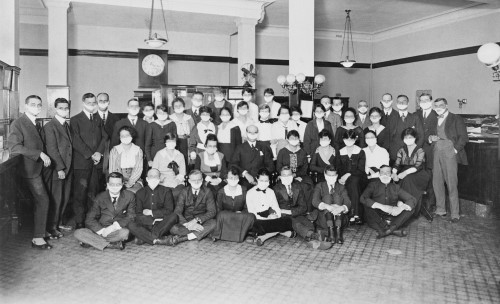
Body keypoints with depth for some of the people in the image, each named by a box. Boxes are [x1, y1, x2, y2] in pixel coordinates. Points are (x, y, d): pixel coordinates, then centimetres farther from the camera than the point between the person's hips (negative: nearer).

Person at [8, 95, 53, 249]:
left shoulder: (38, 124, 15)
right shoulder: (18, 124, -9)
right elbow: (14, 146, -18)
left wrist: (45, 157, 5)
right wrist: (39, 154, -21)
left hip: (41, 167, 8)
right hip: (30, 169, -7)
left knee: (39, 201, 14)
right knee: (43, 201, -9)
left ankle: (40, 231, 25)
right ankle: (37, 238, 0)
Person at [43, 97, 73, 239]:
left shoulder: (67, 125, 15)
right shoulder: (49, 126, -9)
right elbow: (52, 149, -14)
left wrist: (68, 167, 8)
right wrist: (60, 168, -17)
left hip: (68, 168, 7)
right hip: (57, 169, -7)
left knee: (65, 198, 12)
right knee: (56, 199, 0)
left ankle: (59, 222, 27)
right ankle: (52, 227, 12)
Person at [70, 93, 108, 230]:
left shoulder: (98, 118, 18)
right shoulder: (75, 120, 2)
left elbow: (104, 137, 12)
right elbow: (76, 142, -7)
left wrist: (99, 152, -4)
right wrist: (91, 155, -11)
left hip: (96, 162, 4)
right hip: (81, 162, -4)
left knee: (93, 192, 5)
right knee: (80, 193, -4)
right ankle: (79, 223, 1)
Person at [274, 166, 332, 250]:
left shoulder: (298, 187, 12)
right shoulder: (276, 189, 4)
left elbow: (303, 207, 7)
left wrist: (290, 211, -8)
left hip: (296, 215, 4)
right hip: (283, 217, -4)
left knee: (309, 224, -27)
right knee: (296, 224, -35)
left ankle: (312, 241, -51)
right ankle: (314, 237, -56)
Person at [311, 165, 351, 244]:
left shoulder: (341, 187, 14)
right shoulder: (320, 186, 10)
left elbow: (348, 203, -4)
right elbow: (315, 201, -11)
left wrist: (341, 208, -28)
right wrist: (328, 207, -30)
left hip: (340, 218, 1)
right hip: (325, 218, -1)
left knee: (337, 196, -22)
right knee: (327, 197, -24)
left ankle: (338, 232, -39)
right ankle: (331, 233, -40)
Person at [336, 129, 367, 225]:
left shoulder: (360, 152, 6)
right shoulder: (340, 152, 15)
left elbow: (361, 170, -3)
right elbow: (338, 169, 13)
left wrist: (348, 174, -17)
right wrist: (340, 178, -9)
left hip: (358, 178, -1)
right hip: (344, 179, 2)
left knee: (353, 181, -37)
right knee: (352, 183, -34)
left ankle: (355, 214, -43)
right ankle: (357, 215, -39)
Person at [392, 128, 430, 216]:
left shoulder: (420, 151, -1)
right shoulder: (401, 151, 12)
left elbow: (417, 166, -15)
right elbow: (396, 164, 1)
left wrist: (405, 173, -30)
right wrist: (394, 173, -21)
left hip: (419, 176, -3)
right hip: (405, 176, 3)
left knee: (407, 179, -34)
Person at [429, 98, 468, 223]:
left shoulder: (456, 119, 2)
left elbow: (463, 137, -2)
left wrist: (456, 149, -10)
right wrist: (431, 138, -3)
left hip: (449, 153, -5)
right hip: (436, 153, 5)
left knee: (452, 184, -6)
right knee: (436, 182, 6)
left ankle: (455, 214, 1)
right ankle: (440, 210, 18)